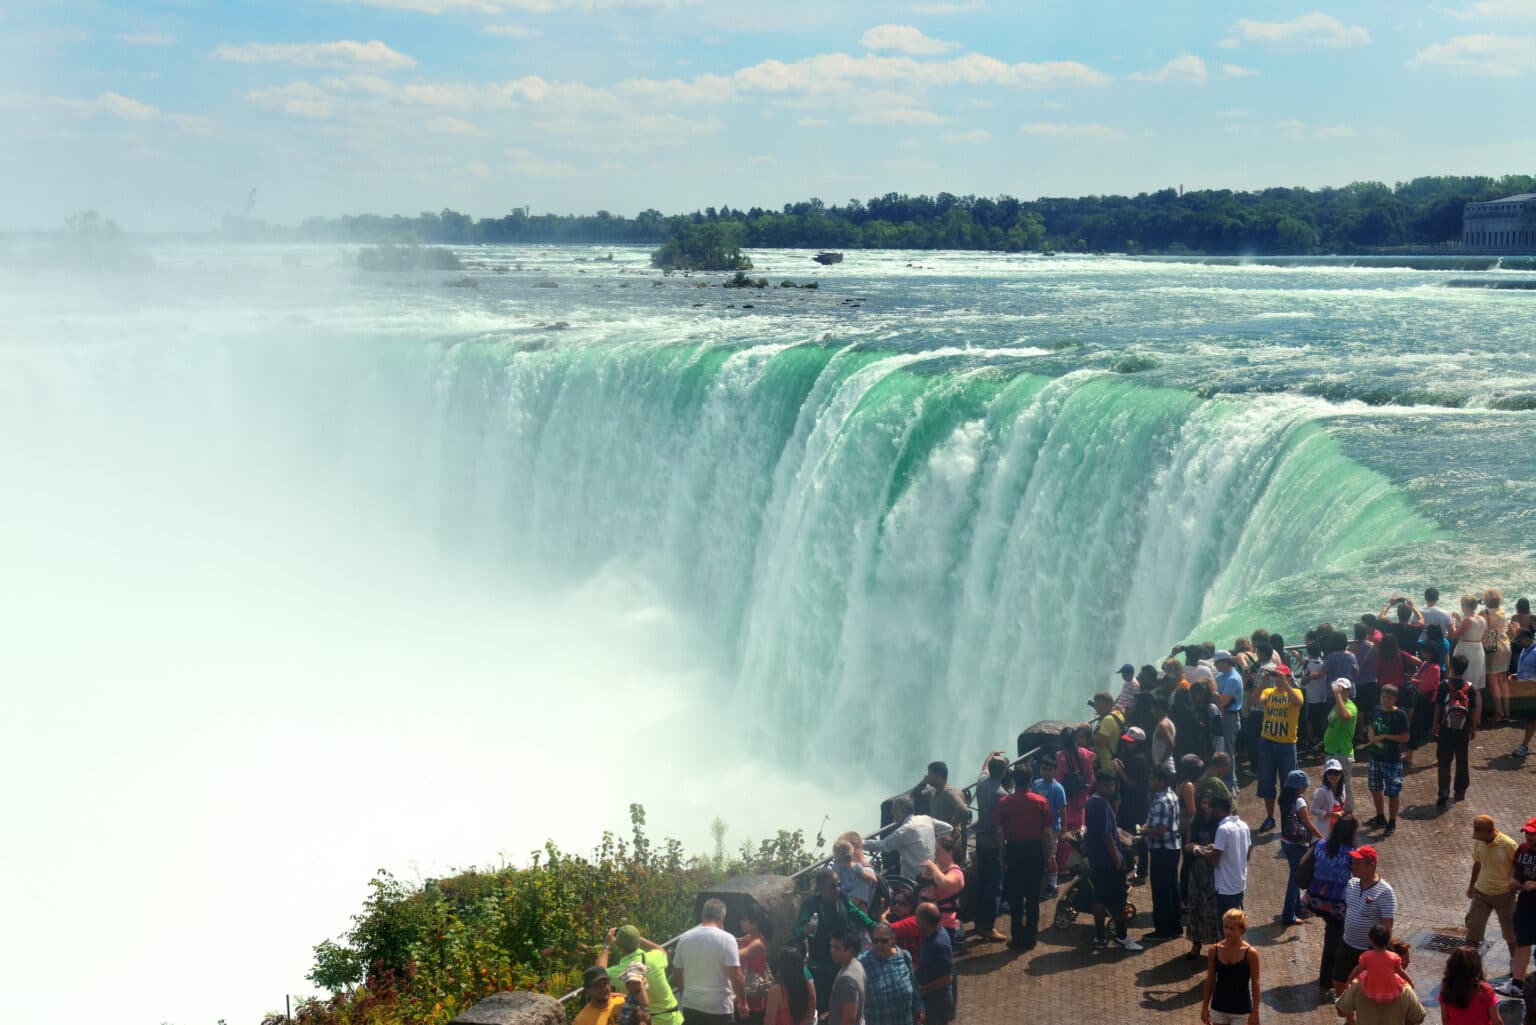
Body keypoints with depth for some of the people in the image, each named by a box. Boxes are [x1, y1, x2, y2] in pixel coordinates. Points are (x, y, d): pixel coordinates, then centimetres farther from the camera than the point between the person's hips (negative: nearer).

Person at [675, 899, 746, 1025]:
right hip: (719, 1009, -5)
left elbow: (677, 975, 10)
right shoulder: (726, 939, -12)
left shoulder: (684, 938, 2)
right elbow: (736, 977, -15)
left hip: (691, 1006, 5)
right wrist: (743, 1002, -1)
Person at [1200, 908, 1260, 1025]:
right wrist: (1204, 1007, 7)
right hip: (1219, 1009, 3)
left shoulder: (1250, 953, -14)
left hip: (1241, 1011, -3)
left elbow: (1255, 985, -7)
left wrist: (1255, 1012, -6)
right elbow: (1210, 980, 4)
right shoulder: (1215, 949, -5)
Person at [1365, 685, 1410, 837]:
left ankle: (1392, 823, 13)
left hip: (1392, 759, -7)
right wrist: (1371, 737, -4)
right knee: (1375, 788, 17)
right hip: (1376, 756, 7)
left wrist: (1385, 737, -19)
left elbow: (1405, 738, -14)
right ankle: (1380, 818, 35)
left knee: (1393, 792, 0)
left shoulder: (1400, 715, -14)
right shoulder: (1377, 711, 5)